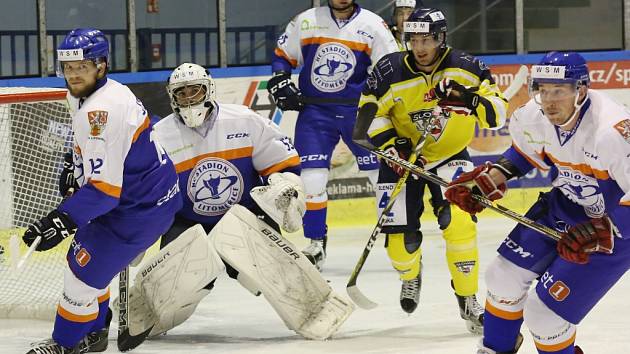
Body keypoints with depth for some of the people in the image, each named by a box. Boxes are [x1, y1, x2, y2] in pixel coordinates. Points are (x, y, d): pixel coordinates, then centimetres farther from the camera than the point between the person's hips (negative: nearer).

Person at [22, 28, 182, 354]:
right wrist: (78, 173, 25)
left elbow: (103, 188, -32)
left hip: (138, 209, -11)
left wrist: (61, 221, -35)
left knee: (84, 268, -5)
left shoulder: (99, 112, -29)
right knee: (86, 255, 21)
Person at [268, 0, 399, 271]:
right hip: (314, 110, 1)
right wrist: (280, 84, -1)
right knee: (312, 179, -6)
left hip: (359, 110, -1)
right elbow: (282, 56, 16)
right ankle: (315, 245, 7)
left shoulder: (373, 25, -3)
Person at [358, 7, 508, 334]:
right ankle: (410, 276, 34)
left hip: (450, 156, 0)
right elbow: (370, 112, -4)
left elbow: (498, 112, -14)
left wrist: (469, 99, -33)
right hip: (403, 156, 1)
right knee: (400, 237, -4)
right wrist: (391, 144, -18)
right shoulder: (391, 71, -16)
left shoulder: (467, 69, -15)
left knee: (459, 222, -21)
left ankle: (467, 298, -3)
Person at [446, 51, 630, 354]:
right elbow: (526, 151, 11)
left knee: (544, 312, -10)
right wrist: (491, 177, 0)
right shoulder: (534, 117, -14)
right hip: (564, 203, 7)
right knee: (504, 275, 15)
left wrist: (600, 233, -40)